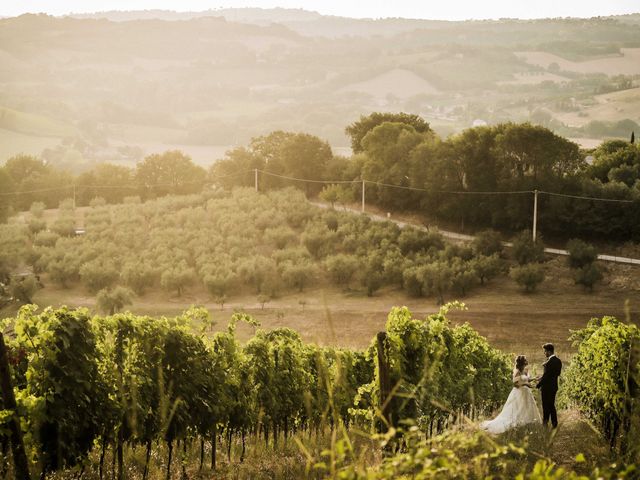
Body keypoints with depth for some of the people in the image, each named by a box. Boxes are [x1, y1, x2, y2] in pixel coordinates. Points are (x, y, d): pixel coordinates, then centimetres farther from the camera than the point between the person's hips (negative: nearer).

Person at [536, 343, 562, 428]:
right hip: (554, 387, 9)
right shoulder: (558, 361, 4)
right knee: (552, 406, 18)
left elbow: (545, 376, -21)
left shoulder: (549, 363, -24)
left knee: (546, 407, 2)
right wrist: (541, 378, 14)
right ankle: (554, 423, 21)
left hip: (547, 388, -8)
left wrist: (537, 386, -8)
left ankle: (545, 424, 8)